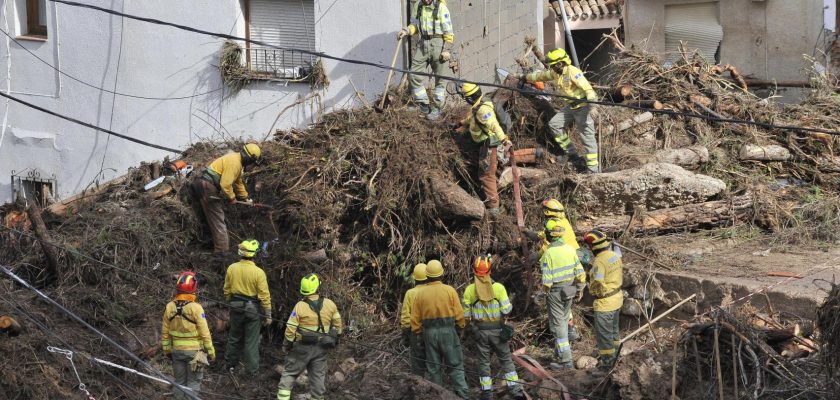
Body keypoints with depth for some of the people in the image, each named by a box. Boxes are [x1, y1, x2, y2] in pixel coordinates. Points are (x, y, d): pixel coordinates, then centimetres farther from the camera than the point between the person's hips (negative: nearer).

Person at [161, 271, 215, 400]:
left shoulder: (170, 307, -5)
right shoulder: (195, 308, -19)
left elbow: (165, 332, 3)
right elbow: (205, 333, -15)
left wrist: (167, 349, 15)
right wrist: (210, 351, -5)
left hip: (177, 351, 4)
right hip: (194, 351, -4)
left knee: (179, 381, 16)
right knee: (193, 382, 6)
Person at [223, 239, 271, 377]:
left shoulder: (232, 268, -6)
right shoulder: (258, 272, -19)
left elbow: (226, 290, 5)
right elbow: (264, 295, -15)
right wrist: (268, 315, -6)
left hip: (236, 307, 4)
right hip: (252, 309, -4)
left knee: (234, 336, 21)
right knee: (251, 340, 6)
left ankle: (231, 364, 34)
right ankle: (251, 370, 13)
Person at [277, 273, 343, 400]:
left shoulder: (300, 306, -15)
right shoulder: (330, 304, -5)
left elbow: (290, 329, -13)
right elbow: (338, 325, 4)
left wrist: (286, 345, 0)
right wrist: (335, 340, 20)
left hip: (302, 347, -3)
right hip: (321, 347, 3)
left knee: (289, 372, 9)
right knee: (318, 375, 13)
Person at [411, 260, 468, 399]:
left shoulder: (420, 294, 0)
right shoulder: (450, 290, -6)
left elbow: (415, 319, 3)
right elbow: (459, 314, -6)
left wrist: (419, 334, 13)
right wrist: (461, 328, 9)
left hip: (429, 333, 2)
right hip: (448, 331, -2)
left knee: (433, 368, 9)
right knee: (455, 365, 3)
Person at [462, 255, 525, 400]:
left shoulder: (469, 290, -8)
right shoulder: (499, 287, -12)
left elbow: (466, 314, -3)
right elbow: (506, 309, -10)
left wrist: (469, 326, 15)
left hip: (480, 331, 1)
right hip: (497, 329, -1)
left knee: (484, 361, 12)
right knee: (506, 359, 10)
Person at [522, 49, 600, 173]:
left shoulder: (573, 72, -23)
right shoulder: (555, 72, 5)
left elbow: (587, 88, -32)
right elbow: (542, 75, 25)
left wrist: (592, 101, -47)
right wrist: (527, 77, 39)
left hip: (583, 106, -9)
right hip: (570, 105, 9)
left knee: (587, 137, -10)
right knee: (554, 124, 12)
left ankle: (594, 168, -8)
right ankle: (571, 152, 19)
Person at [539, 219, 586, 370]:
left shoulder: (548, 253, -21)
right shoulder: (570, 249, -3)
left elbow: (546, 278, -20)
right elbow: (579, 271, 1)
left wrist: (545, 289, 0)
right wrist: (580, 289, 12)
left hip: (556, 292, -6)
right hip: (569, 289, 6)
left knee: (557, 325, 1)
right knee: (564, 320, 24)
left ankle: (566, 361, 1)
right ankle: (560, 349, 41)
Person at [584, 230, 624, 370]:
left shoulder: (599, 261, -26)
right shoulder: (615, 255, 0)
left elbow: (597, 285, -28)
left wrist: (591, 289, -8)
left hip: (605, 303, -9)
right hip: (617, 297, 9)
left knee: (603, 333, 8)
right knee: (613, 329, 26)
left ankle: (607, 360, 19)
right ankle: (614, 352, 41)